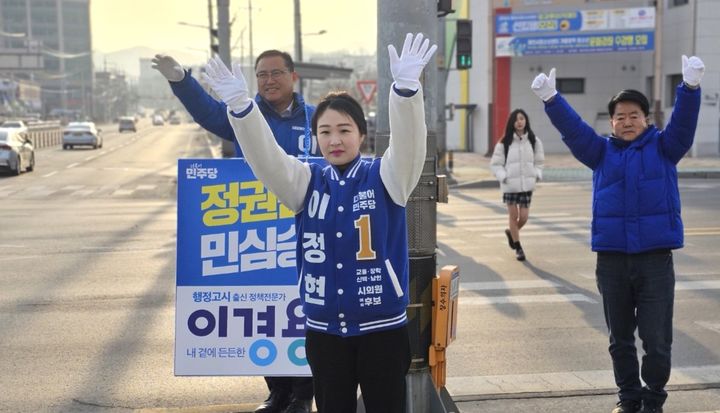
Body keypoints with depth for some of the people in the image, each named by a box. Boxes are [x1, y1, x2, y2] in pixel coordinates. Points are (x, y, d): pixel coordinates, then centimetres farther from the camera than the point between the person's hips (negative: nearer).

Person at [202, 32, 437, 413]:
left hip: (382, 327, -2)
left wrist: (406, 87, -40)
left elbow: (408, 142, -22)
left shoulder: (385, 177, -4)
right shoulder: (307, 182, 3)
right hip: (323, 330, 2)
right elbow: (265, 158, -12)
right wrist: (240, 105, -29)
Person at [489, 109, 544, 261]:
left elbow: (539, 161, 14)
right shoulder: (504, 143, -4)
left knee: (524, 217, 0)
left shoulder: (534, 141, 3)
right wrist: (503, 177, -14)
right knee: (513, 216, 5)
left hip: (527, 184, 2)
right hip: (510, 184, -2)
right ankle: (518, 247, 19)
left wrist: (537, 174, -1)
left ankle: (511, 233, 32)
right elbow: (495, 164, 0)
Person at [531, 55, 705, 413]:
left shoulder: (663, 147, 6)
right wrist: (550, 100, -20)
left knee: (656, 338, 1)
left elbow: (684, 121, -10)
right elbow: (572, 128, -3)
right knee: (620, 339, 12)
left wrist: (690, 87, -29)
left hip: (656, 258, -2)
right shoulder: (601, 152, 9)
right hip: (611, 259, 2)